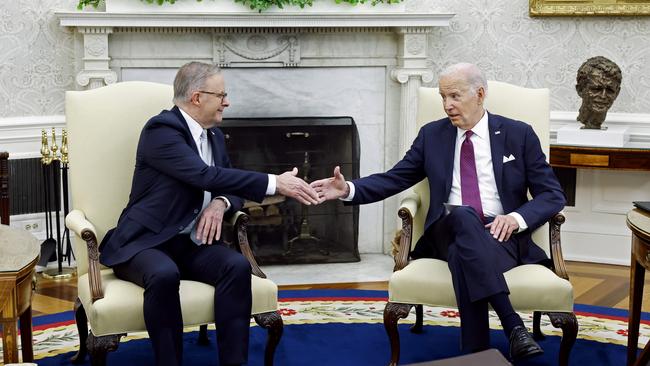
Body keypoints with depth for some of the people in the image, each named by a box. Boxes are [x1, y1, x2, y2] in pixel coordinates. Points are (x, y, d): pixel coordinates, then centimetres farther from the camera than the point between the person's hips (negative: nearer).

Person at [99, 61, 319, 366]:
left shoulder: (214, 135, 12)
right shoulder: (161, 129, -15)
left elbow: (229, 182, 16)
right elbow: (206, 176, -25)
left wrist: (220, 203, -11)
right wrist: (275, 184, -27)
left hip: (191, 243, 6)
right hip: (146, 241, -6)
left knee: (238, 266, -22)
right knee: (165, 274, -37)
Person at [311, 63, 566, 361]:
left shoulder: (519, 134, 6)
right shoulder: (432, 135, 13)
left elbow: (552, 195, 5)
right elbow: (393, 180, 11)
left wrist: (517, 218, -15)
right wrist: (348, 189, -7)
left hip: (501, 236, -1)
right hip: (449, 233, 1)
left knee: (463, 255, -37)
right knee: (463, 216, -37)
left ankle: (476, 352, -37)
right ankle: (513, 325, -47)